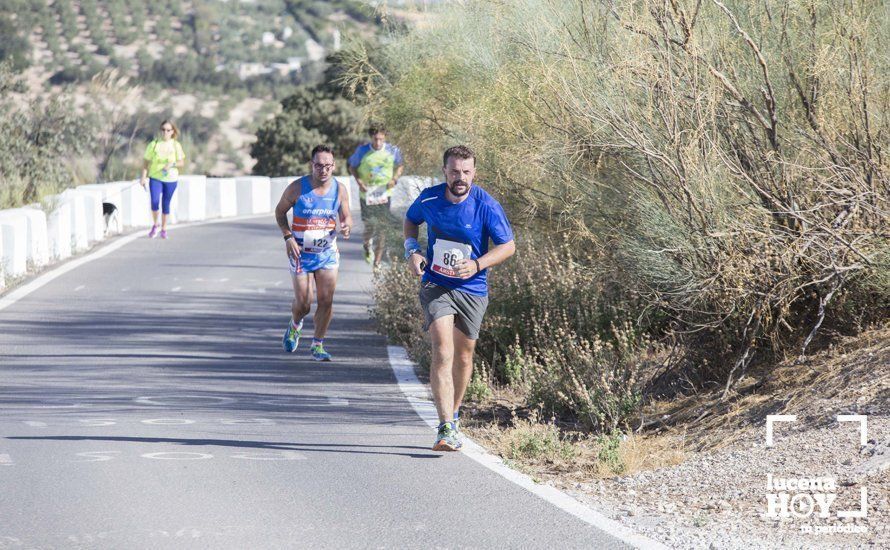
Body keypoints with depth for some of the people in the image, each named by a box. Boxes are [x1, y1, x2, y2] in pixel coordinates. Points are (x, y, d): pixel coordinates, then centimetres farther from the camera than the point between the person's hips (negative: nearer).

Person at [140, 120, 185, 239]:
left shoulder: (176, 145, 1)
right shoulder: (154, 144, -2)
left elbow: (182, 163, 2)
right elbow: (146, 161, 1)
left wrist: (172, 164, -18)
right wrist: (144, 177, -6)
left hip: (170, 179, 1)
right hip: (155, 177, -1)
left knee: (166, 204, 7)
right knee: (154, 201, -17)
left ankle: (163, 229, 21)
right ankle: (154, 225, 5)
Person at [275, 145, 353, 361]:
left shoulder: (340, 189, -4)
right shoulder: (297, 187, -11)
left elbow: (346, 216, 8)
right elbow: (280, 211, 2)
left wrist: (346, 226, -17)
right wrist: (288, 238, -11)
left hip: (328, 252, 2)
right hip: (300, 253, -2)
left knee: (326, 301, -7)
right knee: (303, 303, -1)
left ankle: (317, 345, 8)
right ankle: (295, 326, 34)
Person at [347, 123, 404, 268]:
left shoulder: (392, 151, -4)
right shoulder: (362, 151, -7)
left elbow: (400, 166, 13)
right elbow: (352, 167, 6)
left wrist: (394, 179, -5)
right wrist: (359, 181, -10)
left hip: (384, 195, 1)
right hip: (367, 195, -1)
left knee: (382, 228, 1)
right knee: (370, 226, 0)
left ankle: (377, 262, 11)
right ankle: (367, 245, 37)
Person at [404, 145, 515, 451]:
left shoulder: (486, 206, -12)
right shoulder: (429, 199, -5)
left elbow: (508, 246, -6)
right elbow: (411, 220, 17)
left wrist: (477, 265, -21)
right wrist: (412, 250, -2)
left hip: (472, 290, 1)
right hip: (436, 286, 0)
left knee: (463, 357, 13)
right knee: (442, 353, -17)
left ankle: (453, 415, 38)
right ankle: (447, 429, -23)